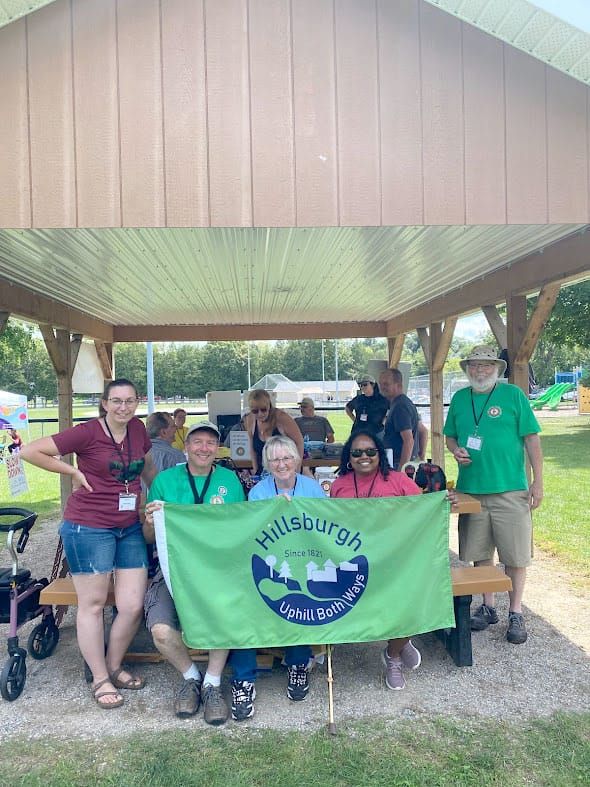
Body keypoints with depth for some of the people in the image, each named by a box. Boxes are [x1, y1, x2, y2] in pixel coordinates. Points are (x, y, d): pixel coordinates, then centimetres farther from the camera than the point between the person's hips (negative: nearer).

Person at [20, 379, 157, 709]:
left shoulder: (138, 429, 5)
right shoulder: (87, 433, -12)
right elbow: (31, 451, -11)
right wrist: (75, 472, -11)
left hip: (130, 528, 6)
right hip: (89, 527, -5)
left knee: (133, 606, 6)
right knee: (93, 605, 8)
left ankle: (114, 667, 30)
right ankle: (100, 679, 26)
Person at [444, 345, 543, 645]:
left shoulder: (512, 394, -2)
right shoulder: (459, 398, 9)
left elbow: (531, 438, -3)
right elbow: (450, 436, 18)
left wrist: (538, 480, -7)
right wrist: (455, 449, -5)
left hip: (510, 490, -3)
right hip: (471, 490, 4)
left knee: (515, 555, 4)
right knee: (480, 553, 12)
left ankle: (516, 614, 20)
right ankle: (488, 607, 29)